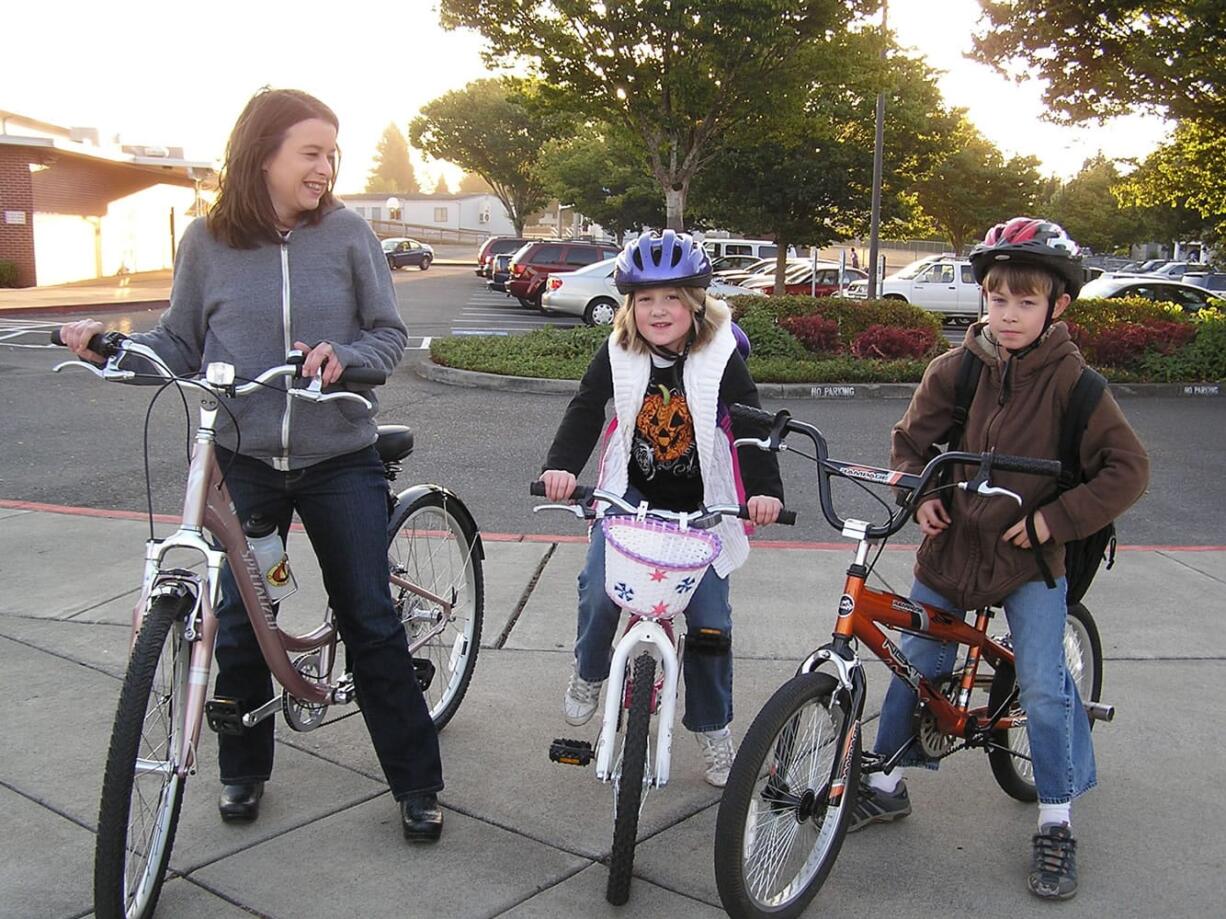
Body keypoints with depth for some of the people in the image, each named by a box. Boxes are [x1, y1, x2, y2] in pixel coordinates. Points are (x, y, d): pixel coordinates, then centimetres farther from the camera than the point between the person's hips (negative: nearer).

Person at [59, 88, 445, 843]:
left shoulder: (347, 232, -4)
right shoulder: (208, 242, -1)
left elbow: (390, 333, -2)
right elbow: (179, 348, 5)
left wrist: (344, 357, -21)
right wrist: (109, 344, -10)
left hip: (339, 461, -1)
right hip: (242, 463, 1)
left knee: (371, 621, 3)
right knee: (238, 625, 10)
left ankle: (417, 783, 16)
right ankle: (244, 770, 33)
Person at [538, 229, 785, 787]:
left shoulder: (721, 357, -14)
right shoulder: (618, 355, -9)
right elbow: (585, 411, -11)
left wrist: (764, 489, -34)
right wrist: (561, 466, -29)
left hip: (700, 504, -1)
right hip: (630, 494, 1)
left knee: (709, 617, 0)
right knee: (599, 588, -19)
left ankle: (712, 730, 22)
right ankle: (590, 672, 14)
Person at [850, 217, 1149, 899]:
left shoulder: (1072, 381, -12)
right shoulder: (957, 369, -4)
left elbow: (1128, 470, -11)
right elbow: (913, 438, 8)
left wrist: (1055, 519, -16)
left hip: (1031, 559, -3)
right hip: (952, 546, 3)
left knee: (1044, 688, -6)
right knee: (914, 669, 10)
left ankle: (1056, 824, 13)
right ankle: (886, 786, 28)